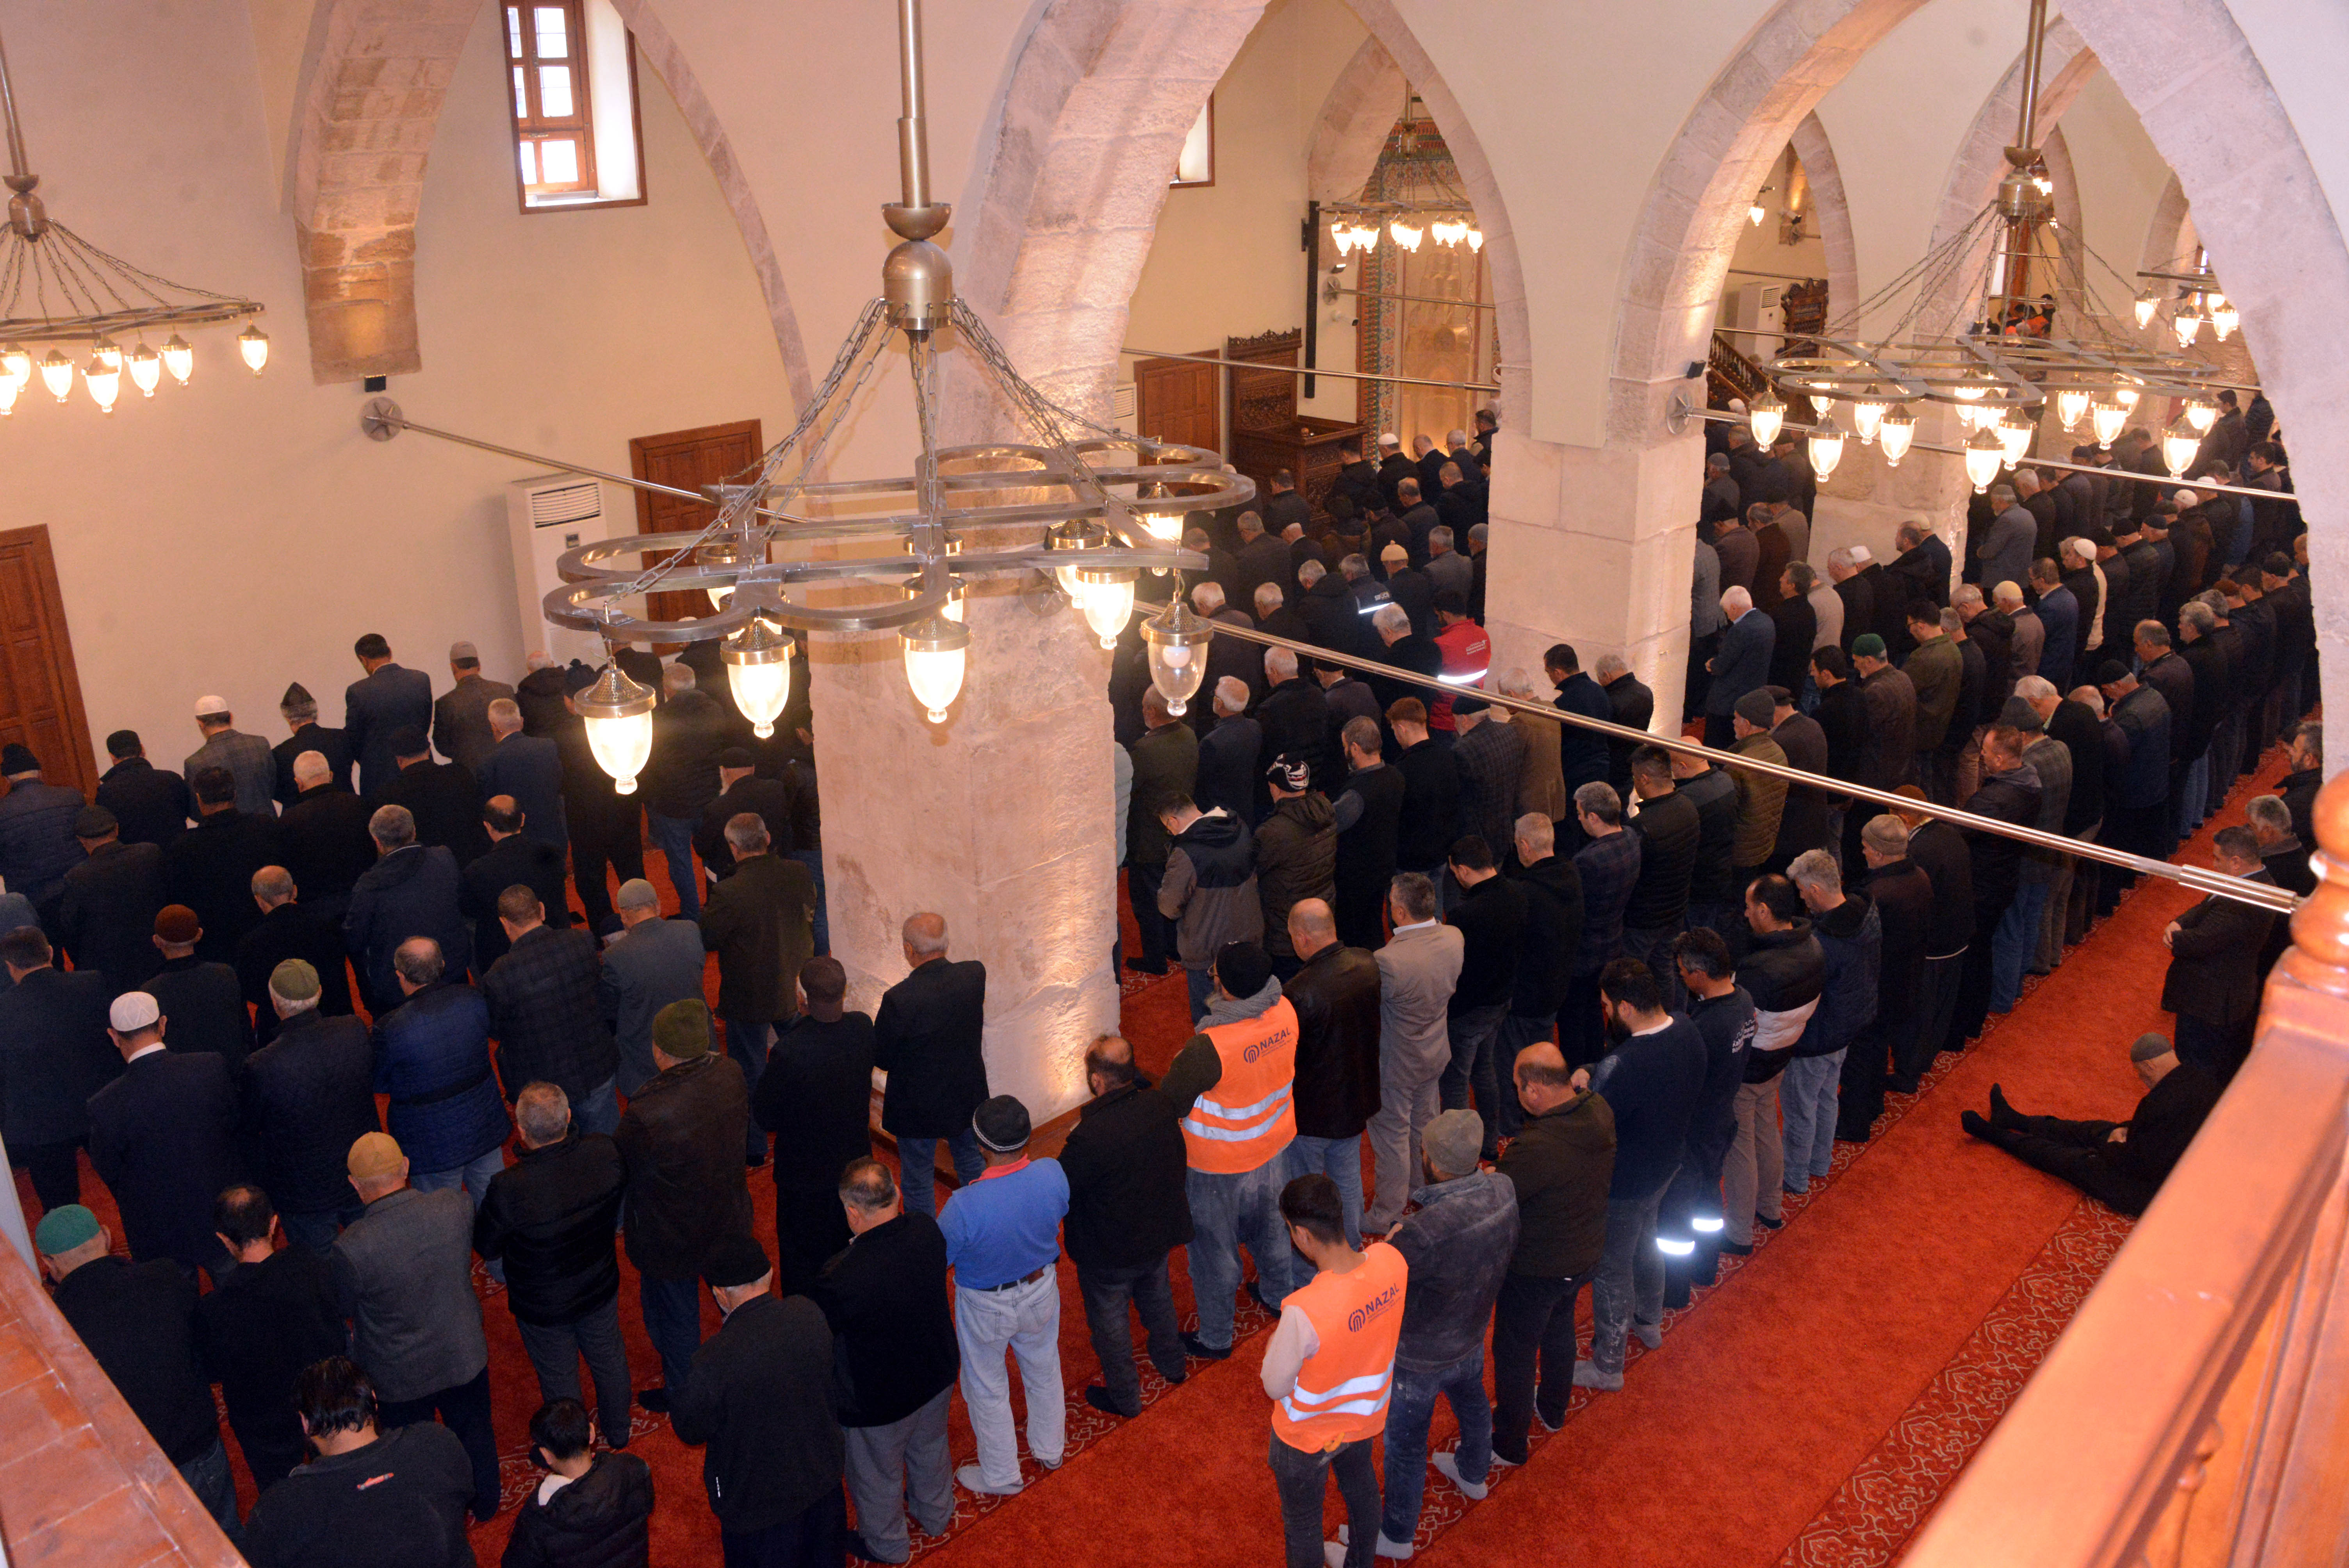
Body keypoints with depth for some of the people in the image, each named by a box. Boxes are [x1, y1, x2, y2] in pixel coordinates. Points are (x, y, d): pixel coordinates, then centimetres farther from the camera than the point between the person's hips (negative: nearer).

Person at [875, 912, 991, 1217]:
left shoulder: (899, 999, -30)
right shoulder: (975, 974, -19)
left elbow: (881, 1059, -17)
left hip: (917, 1106, -5)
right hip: (967, 1096, 5)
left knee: (918, 1181, 18)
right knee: (972, 1163, 28)